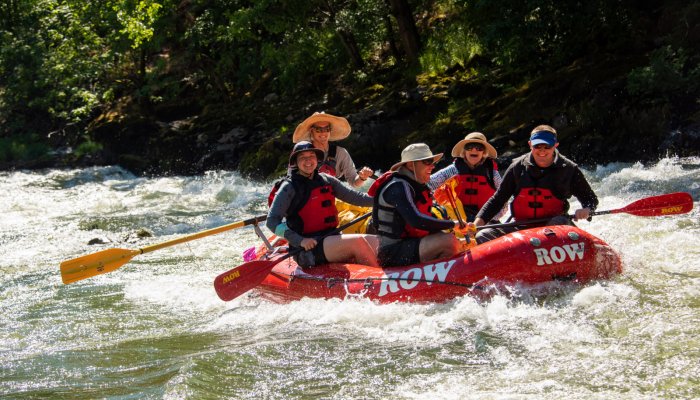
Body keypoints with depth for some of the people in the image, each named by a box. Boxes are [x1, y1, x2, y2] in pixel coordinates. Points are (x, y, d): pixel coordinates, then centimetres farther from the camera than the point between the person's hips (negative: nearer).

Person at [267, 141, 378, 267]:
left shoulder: (326, 180, 15)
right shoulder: (289, 187, -4)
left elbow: (354, 197, 14)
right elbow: (272, 222, -10)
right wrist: (300, 240, -21)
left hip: (331, 239, 7)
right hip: (308, 250, -7)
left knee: (377, 242, -12)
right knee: (358, 242, -26)